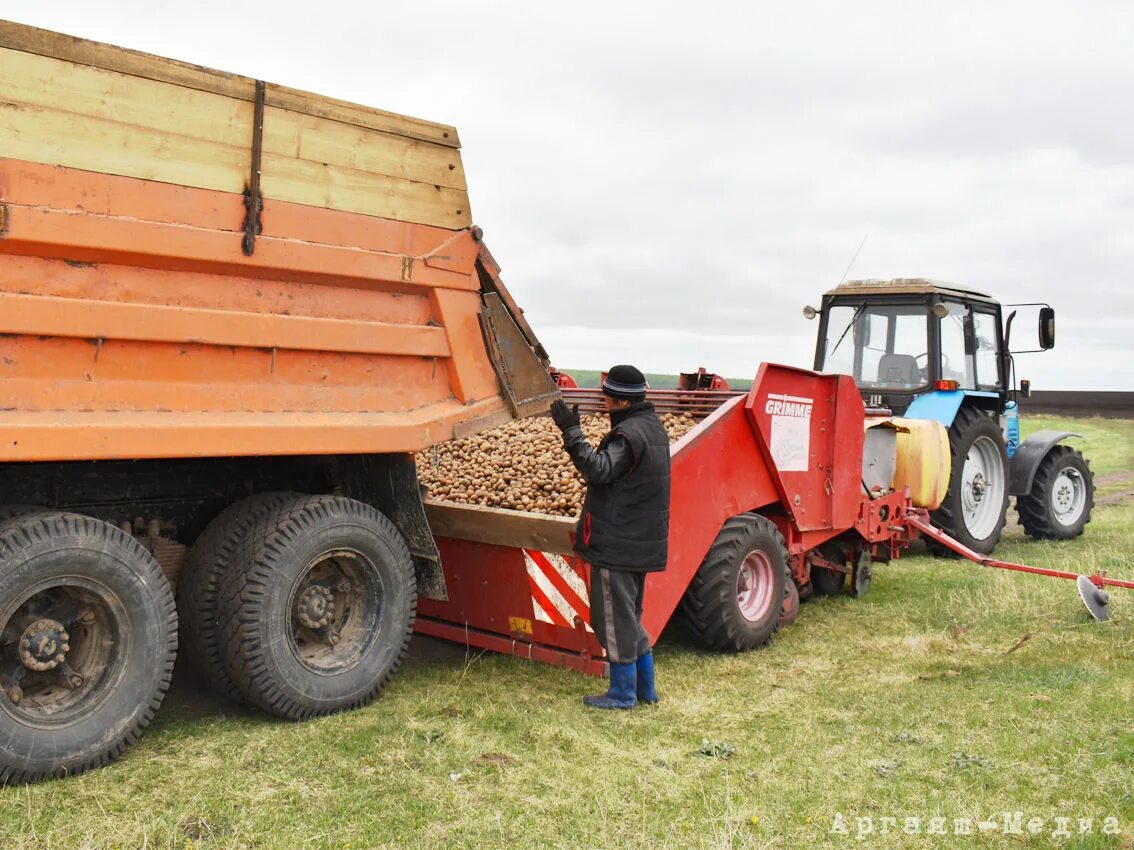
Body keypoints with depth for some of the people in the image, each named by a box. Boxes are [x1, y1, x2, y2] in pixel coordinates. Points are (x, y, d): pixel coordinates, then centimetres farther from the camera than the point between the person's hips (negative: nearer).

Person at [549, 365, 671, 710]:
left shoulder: (628, 433, -19)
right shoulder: (653, 426, 12)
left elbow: (599, 470, -30)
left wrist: (572, 432, -30)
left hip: (617, 542, -10)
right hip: (640, 540, 10)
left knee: (614, 616, 1)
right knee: (630, 615, 20)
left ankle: (622, 692, 11)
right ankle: (645, 687, 27)